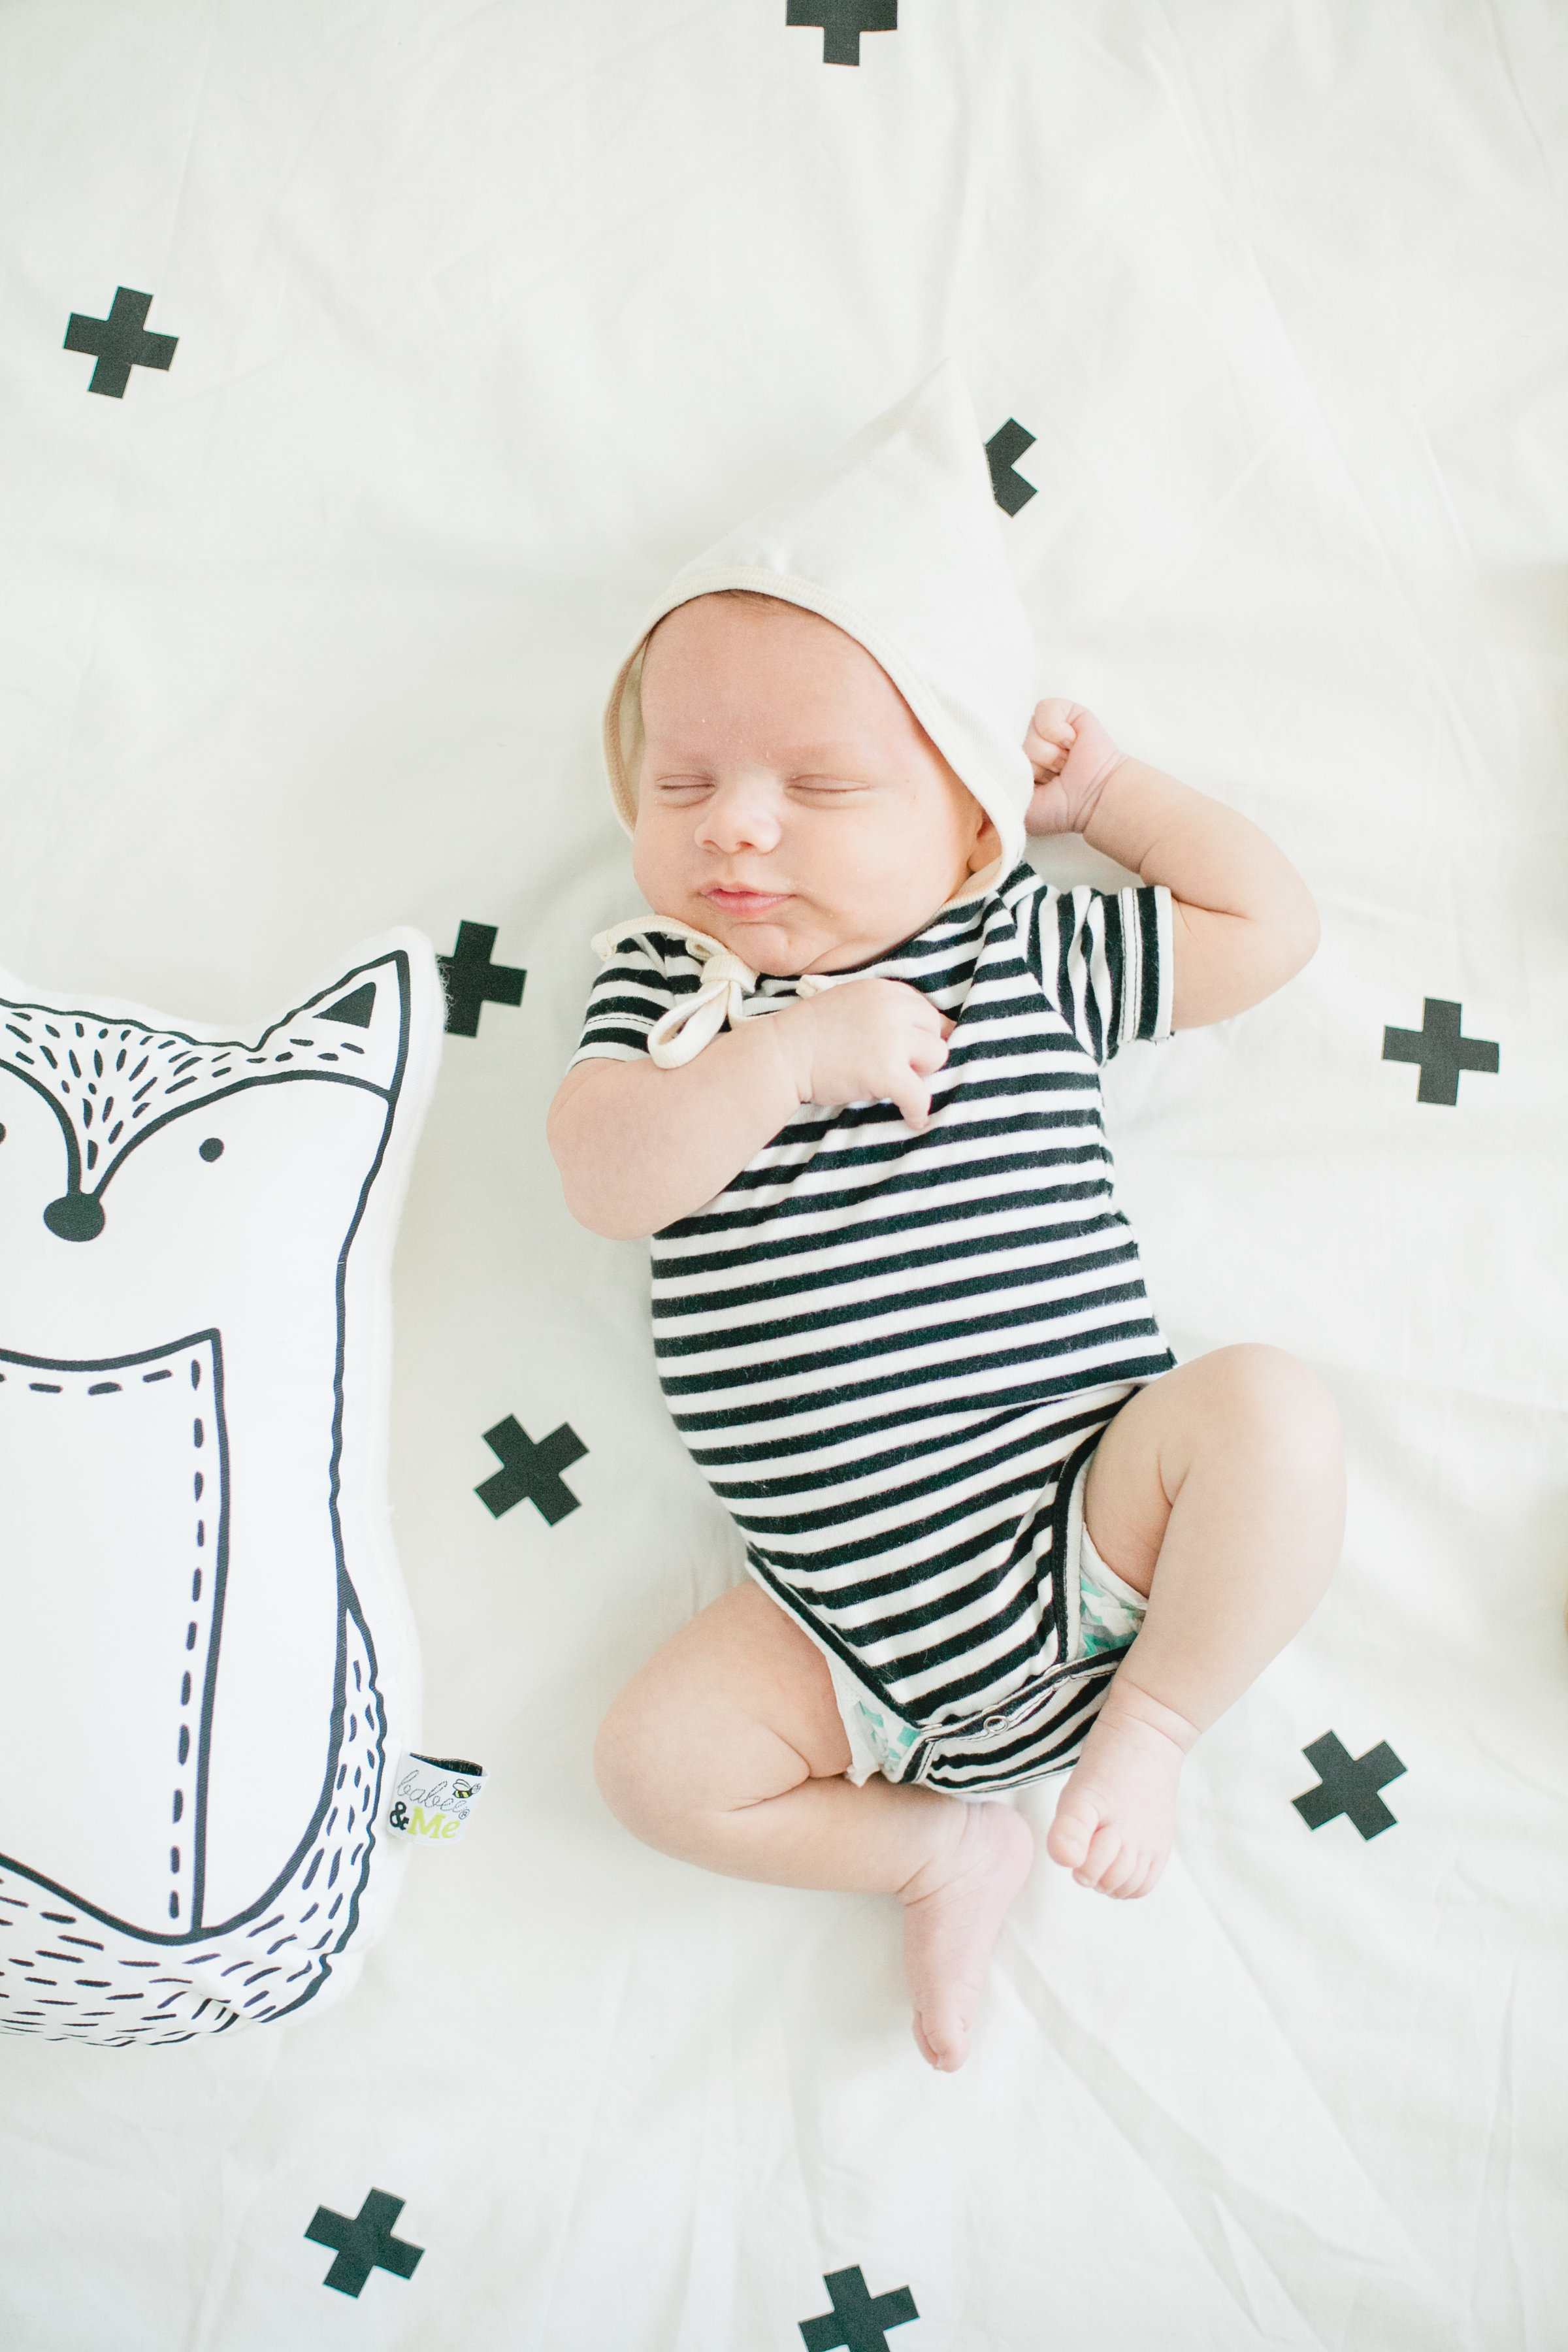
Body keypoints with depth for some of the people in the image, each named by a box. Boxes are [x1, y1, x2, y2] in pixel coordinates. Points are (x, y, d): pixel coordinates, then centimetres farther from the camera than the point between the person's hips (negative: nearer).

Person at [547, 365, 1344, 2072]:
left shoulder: (1030, 952, 4)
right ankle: (940, 1848, 12)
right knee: (659, 1758, -11)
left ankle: (1147, 1725, -3)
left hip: (1091, 1530, -1)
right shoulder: (659, 978, 4)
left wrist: (1105, 788, 10)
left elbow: (1268, 925, 10)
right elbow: (603, 1180, -13)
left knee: (1265, 1412, -26)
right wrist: (792, 1053, -24)